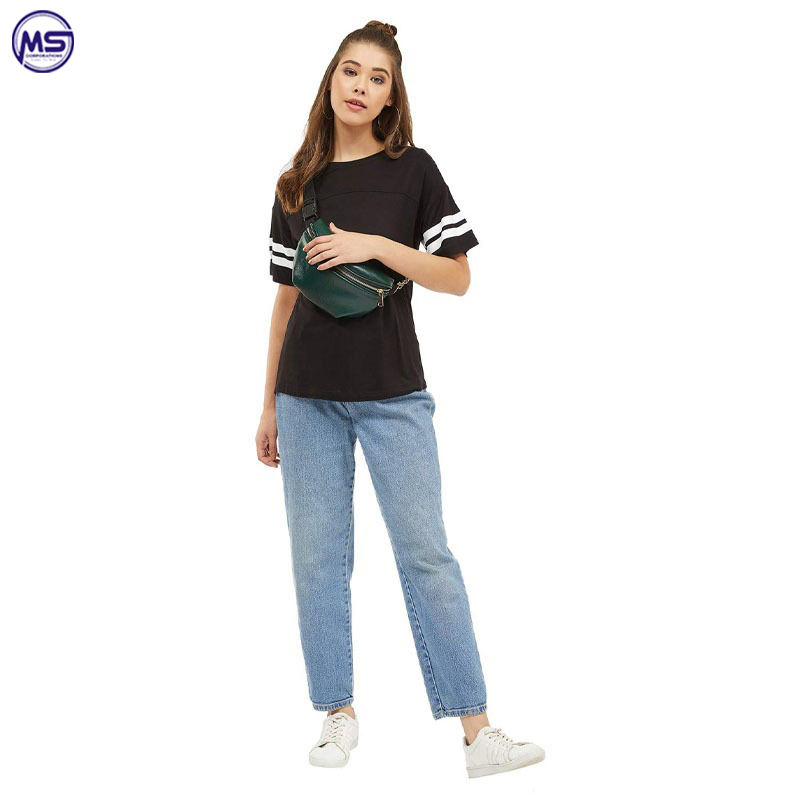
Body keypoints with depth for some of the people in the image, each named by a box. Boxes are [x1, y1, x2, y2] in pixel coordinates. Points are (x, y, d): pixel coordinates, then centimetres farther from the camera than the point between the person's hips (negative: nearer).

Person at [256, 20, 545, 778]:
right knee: (316, 556, 5)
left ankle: (476, 732, 0)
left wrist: (376, 245, -15)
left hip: (391, 394, -3)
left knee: (426, 554, -4)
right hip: (308, 395, 3)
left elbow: (458, 276, -1)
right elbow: (286, 297, 14)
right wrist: (268, 404, 13)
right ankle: (338, 715, 18)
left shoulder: (411, 170, 2)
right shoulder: (297, 184, 10)